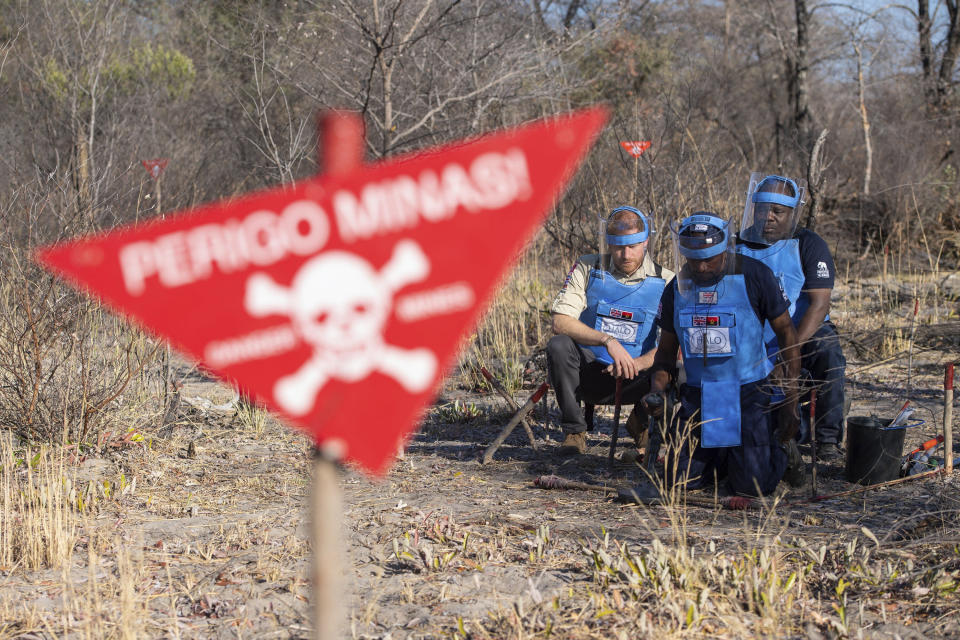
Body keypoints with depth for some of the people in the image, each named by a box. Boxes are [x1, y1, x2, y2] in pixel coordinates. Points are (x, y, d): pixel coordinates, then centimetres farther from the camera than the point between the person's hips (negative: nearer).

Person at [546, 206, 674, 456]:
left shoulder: (665, 282, -2)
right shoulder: (587, 269, -2)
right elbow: (560, 322, -13)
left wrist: (635, 364, -26)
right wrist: (607, 340, -28)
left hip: (633, 380, 0)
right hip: (589, 375, 0)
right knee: (559, 345, -30)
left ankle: (640, 421, 6)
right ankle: (574, 431, -13)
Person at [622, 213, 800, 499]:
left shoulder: (754, 276, -10)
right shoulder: (677, 289, 3)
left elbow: (787, 333, -4)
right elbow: (666, 350, 13)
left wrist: (791, 404, -7)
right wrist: (657, 390, -9)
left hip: (747, 394, -4)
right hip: (696, 397, 4)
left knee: (752, 484, -10)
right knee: (679, 480, -3)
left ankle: (780, 451, 25)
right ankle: (723, 459, 29)